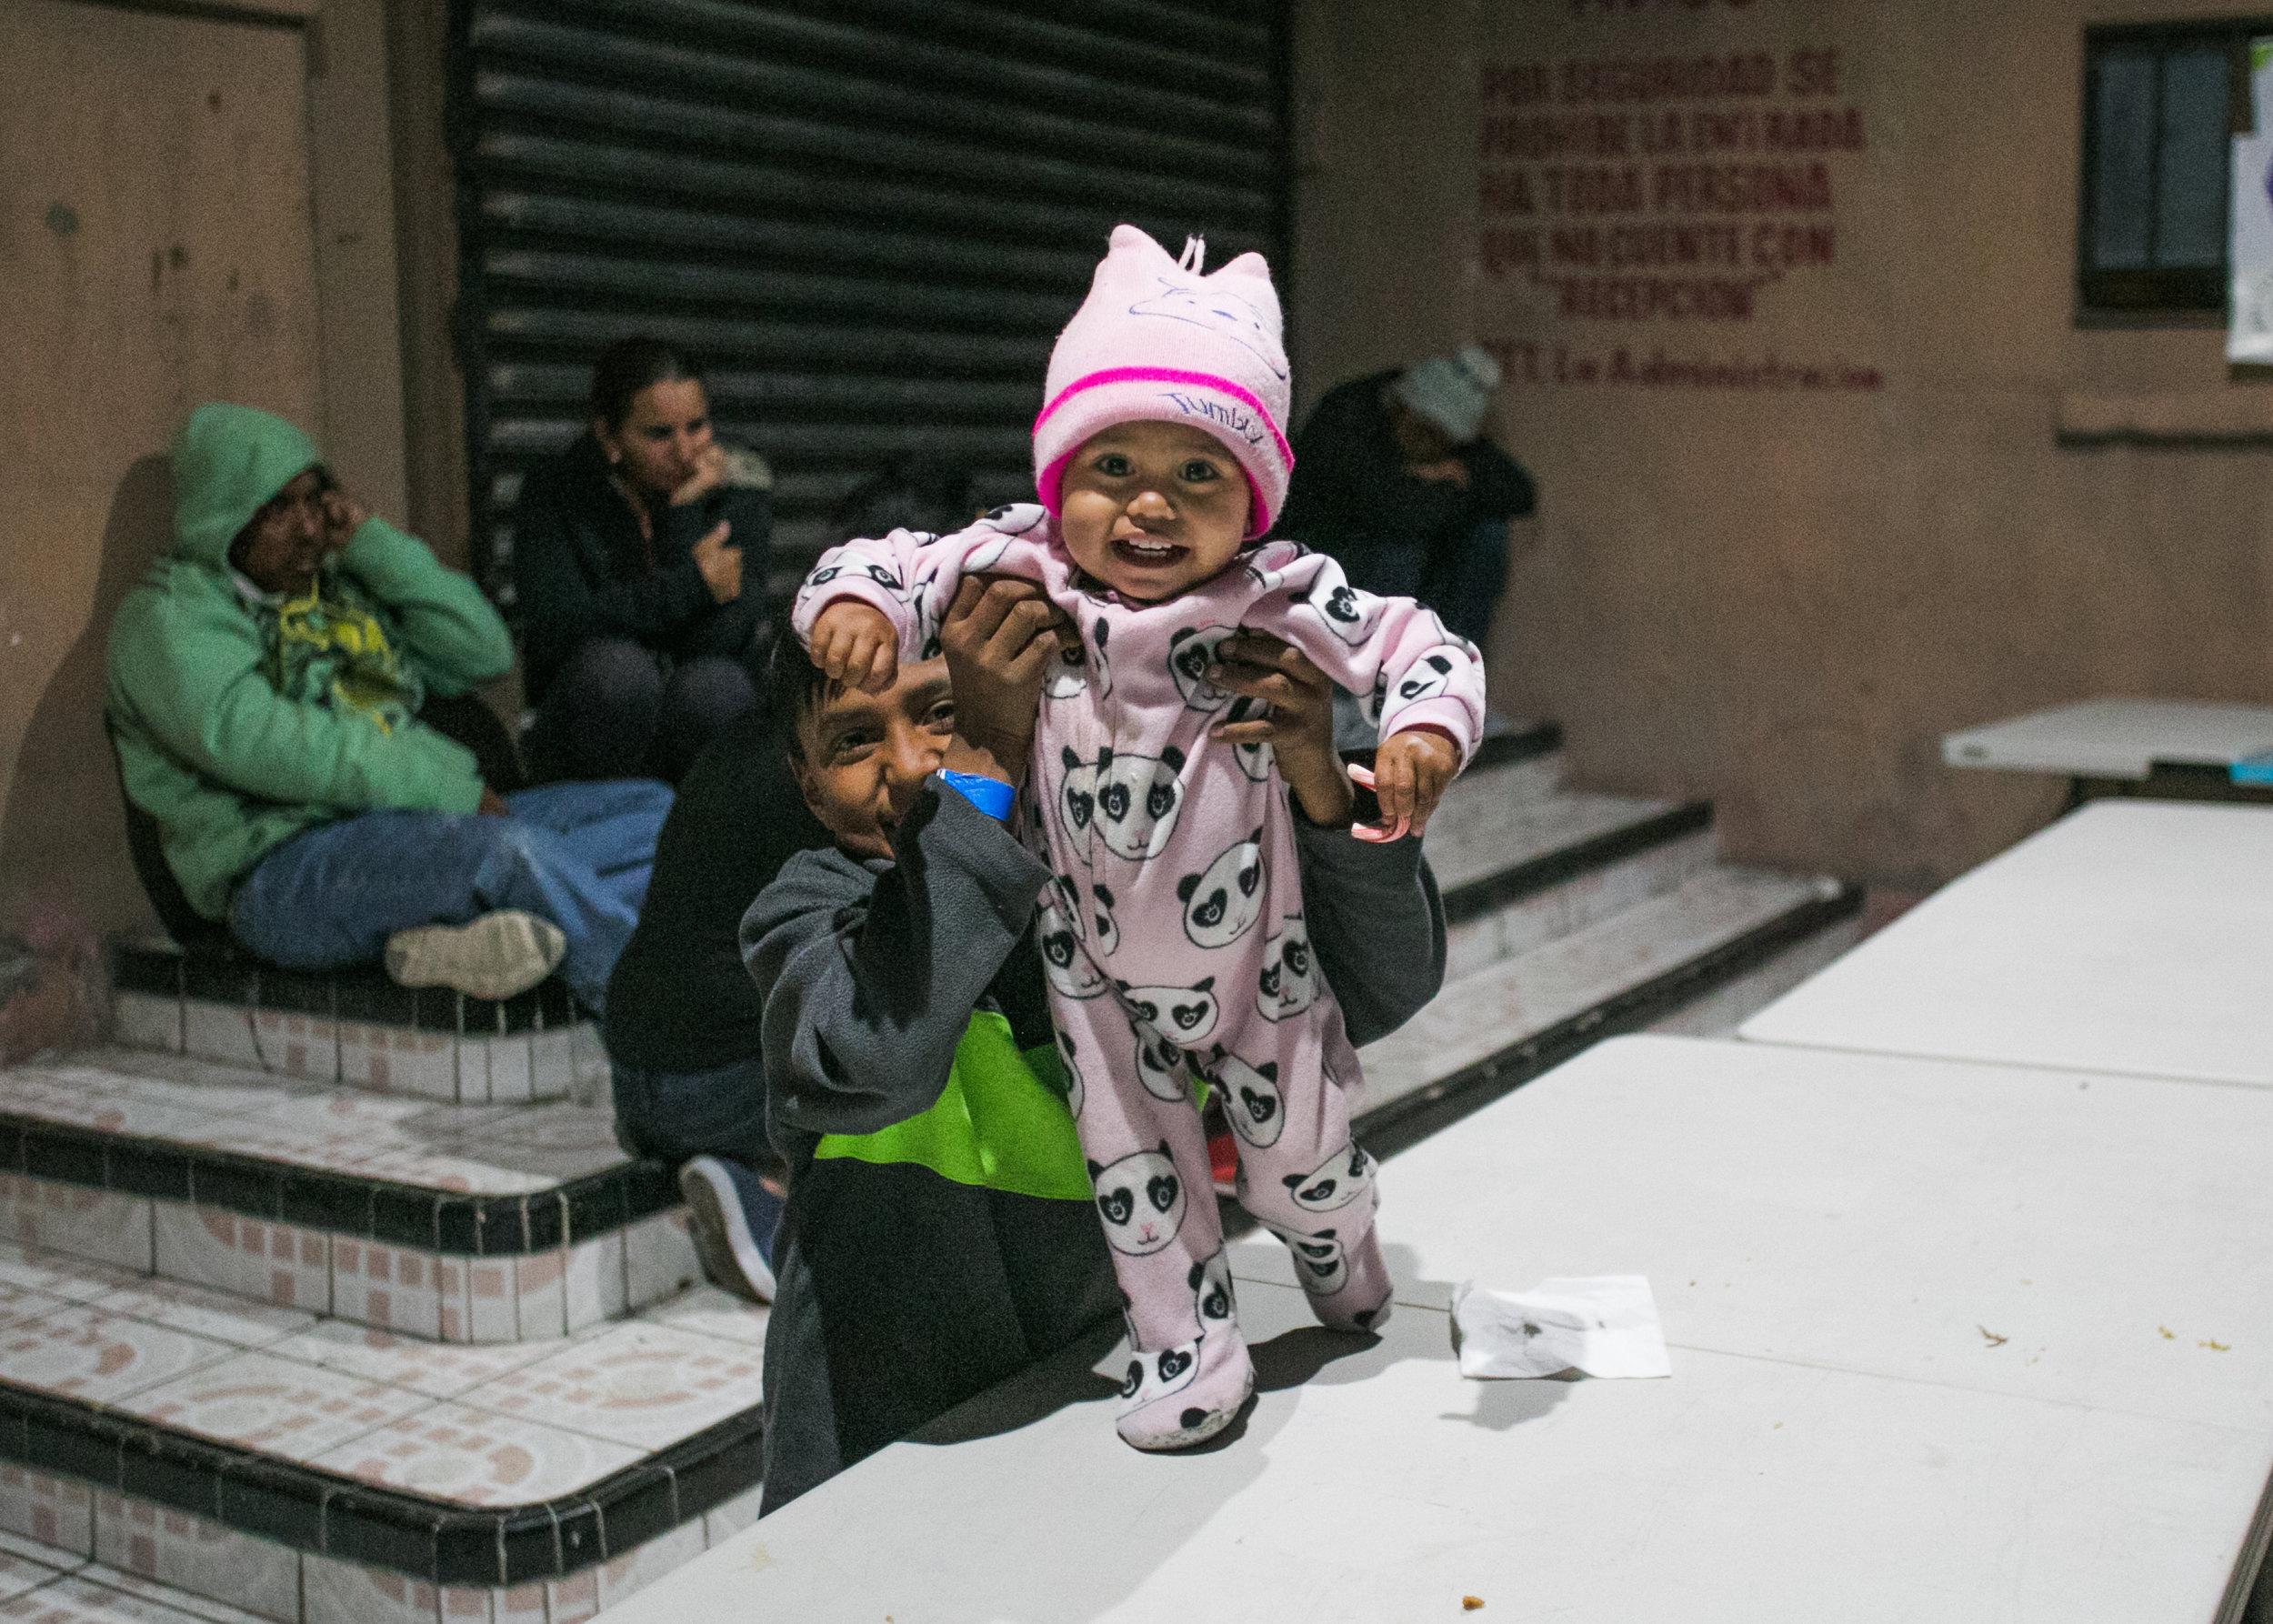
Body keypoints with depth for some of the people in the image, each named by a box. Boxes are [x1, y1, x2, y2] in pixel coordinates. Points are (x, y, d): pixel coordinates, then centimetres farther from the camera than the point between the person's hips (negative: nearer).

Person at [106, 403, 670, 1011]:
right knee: (512, 849, -36)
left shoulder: (340, 585, 23)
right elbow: (257, 743, -17)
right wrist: (448, 786, -19)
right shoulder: (171, 616, 1)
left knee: (656, 811, -6)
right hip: (288, 872, -8)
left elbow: (484, 652, 14)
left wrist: (369, 541, 8)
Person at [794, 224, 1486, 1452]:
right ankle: (1186, 1344, 31)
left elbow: (1421, 649, -19)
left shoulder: (1284, 601, -22)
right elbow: (897, 563, -10)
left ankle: (1342, 1264, 53)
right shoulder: (1019, 570, -16)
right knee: (1131, 1157, 10)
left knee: (1296, 1155, 18)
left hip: (1260, 954, -1)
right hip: (1099, 960, 1)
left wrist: (1424, 732, -40)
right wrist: (854, 604, -33)